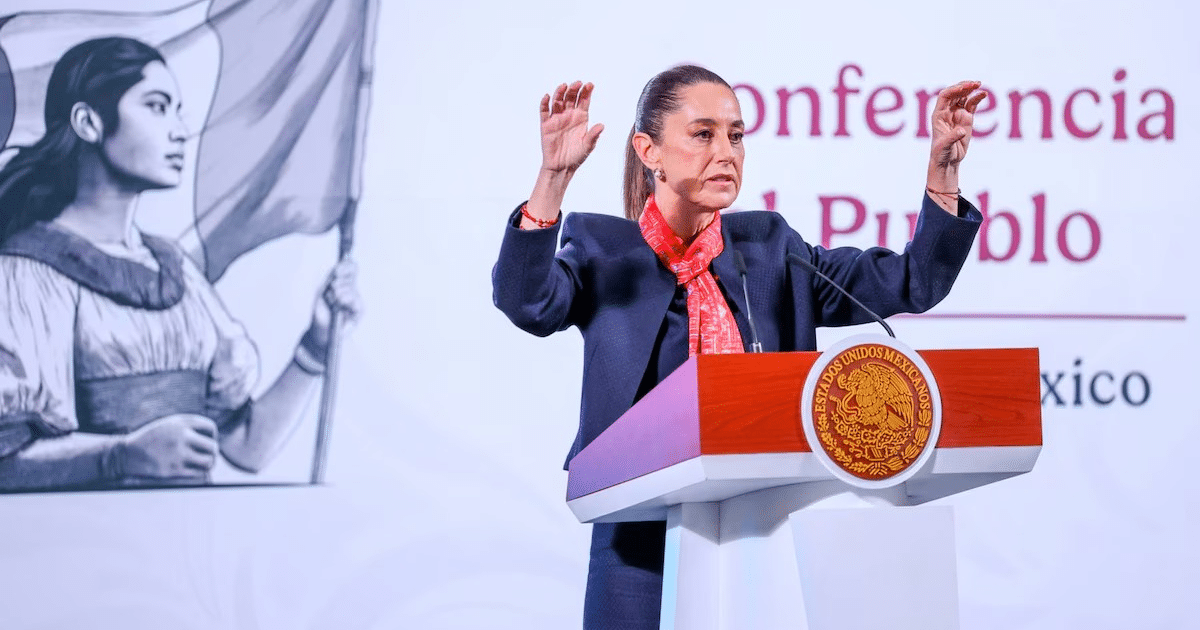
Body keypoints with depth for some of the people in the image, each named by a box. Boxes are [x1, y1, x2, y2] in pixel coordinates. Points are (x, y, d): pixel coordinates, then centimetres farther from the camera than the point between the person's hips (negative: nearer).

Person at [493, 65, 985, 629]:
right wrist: (553, 177, -28)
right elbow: (526, 303, -19)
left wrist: (943, 166, -5)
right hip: (647, 543, -3)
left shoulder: (770, 249, 10)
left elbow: (915, 284, 6)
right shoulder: (604, 253, 1)